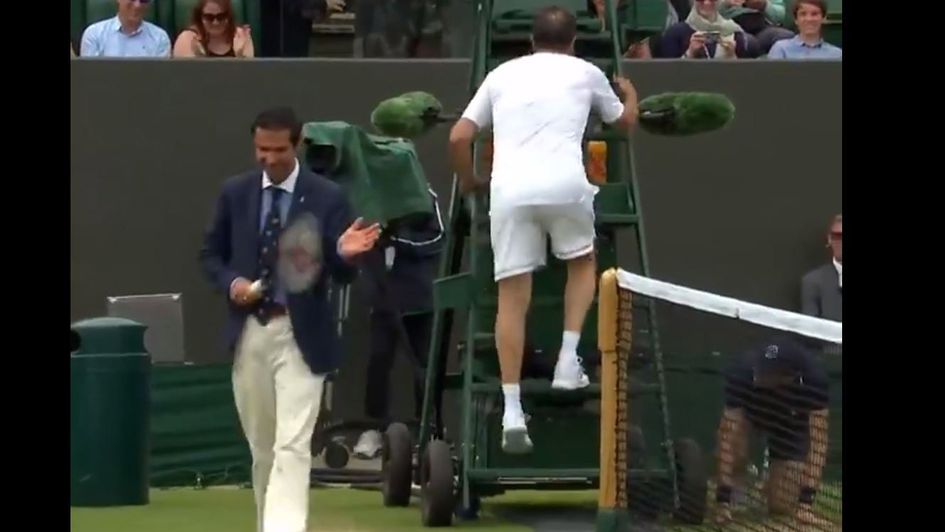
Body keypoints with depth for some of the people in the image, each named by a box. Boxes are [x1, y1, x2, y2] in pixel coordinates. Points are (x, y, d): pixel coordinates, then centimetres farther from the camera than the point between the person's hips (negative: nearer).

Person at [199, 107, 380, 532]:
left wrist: (344, 254, -27)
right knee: (261, 446, 15)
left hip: (300, 335, -4)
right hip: (248, 332, 4)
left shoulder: (327, 197, -4)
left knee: (292, 447, -14)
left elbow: (342, 275, -4)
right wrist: (230, 282, -7)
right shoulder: (235, 193, 5)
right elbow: (211, 254, 13)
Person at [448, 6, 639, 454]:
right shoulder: (585, 73, 20)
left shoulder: (503, 74, 22)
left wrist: (467, 181, 35)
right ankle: (568, 359, 13)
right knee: (582, 262, 28)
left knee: (512, 298, 4)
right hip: (564, 183, -1)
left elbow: (458, 137, 17)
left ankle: (512, 413, -3)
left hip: (509, 188, 1)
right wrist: (630, 93, 60)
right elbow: (625, 121, 37)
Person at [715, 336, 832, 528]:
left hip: (790, 424, 0)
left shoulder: (814, 379, -39)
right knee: (735, 453, -33)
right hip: (751, 412, 0)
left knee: (782, 507, -10)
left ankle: (773, 480, 25)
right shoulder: (742, 373, -40)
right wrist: (723, 500, -47)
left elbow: (817, 440, -38)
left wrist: (806, 502, -45)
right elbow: (728, 435, -41)